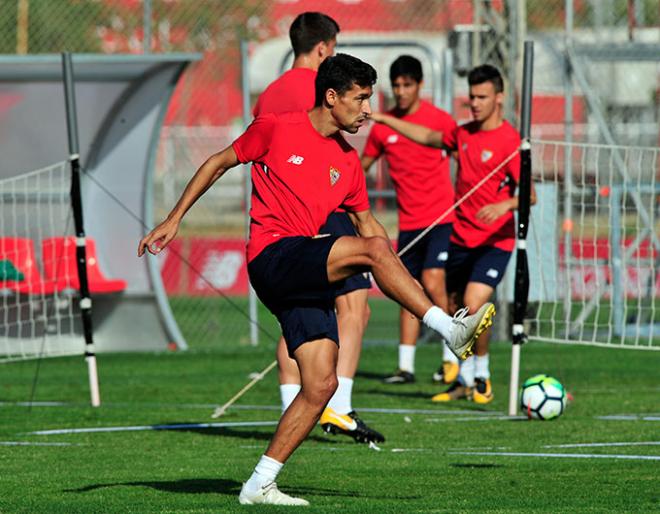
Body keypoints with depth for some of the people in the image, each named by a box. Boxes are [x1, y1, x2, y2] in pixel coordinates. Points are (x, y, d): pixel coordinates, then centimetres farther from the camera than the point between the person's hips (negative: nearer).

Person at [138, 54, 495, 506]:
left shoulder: (348, 160, 15)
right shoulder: (276, 129, -1)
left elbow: (366, 222, 23)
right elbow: (219, 163, 8)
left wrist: (399, 278, 9)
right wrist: (174, 220, 6)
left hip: (307, 277, 7)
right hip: (272, 257, -7)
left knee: (322, 384, -3)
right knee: (372, 248, -25)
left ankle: (260, 484, 2)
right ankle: (452, 330, -24)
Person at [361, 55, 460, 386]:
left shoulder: (440, 120, -5)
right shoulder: (382, 128, 6)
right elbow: (361, 166, 19)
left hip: (441, 218, -4)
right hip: (408, 221, 4)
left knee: (432, 281, -17)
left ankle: (452, 356, -7)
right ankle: (405, 366, 9)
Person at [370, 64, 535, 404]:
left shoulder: (509, 141, -14)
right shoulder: (464, 134, 8)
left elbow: (529, 194, -21)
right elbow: (429, 138, 28)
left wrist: (505, 205, -40)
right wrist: (383, 119, 28)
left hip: (494, 241, -7)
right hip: (461, 238, 7)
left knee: (473, 306, -21)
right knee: (455, 310, 8)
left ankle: (482, 377, -2)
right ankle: (464, 381, 23)